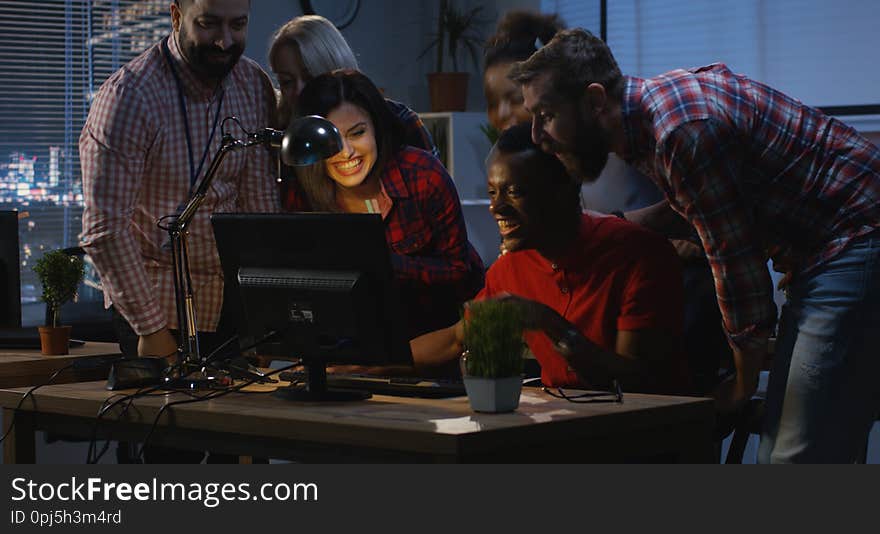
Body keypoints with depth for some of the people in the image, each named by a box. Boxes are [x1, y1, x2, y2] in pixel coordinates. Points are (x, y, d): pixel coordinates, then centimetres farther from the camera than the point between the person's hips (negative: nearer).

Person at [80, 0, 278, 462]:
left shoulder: (254, 86, -2)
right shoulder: (129, 96, -19)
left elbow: (261, 200, 0)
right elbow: (105, 231, -20)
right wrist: (151, 328, -19)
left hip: (229, 303, 5)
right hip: (153, 306, -5)